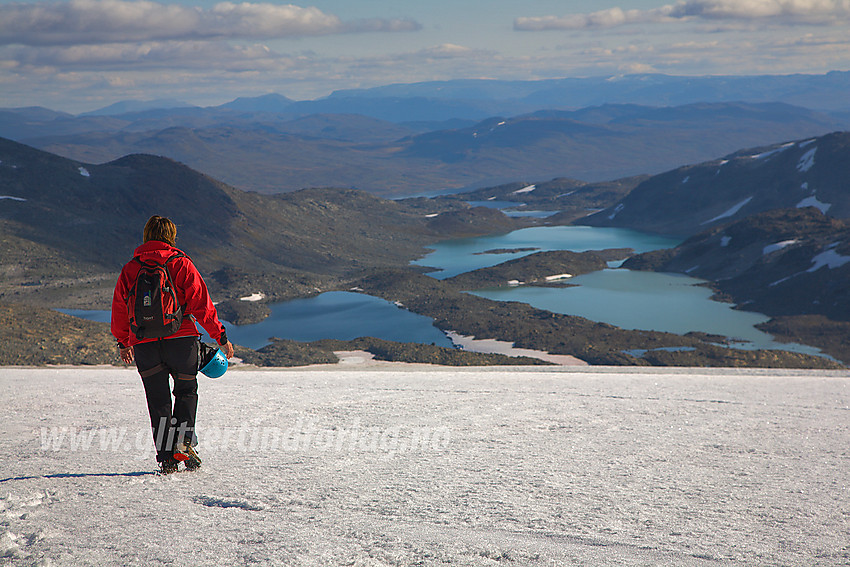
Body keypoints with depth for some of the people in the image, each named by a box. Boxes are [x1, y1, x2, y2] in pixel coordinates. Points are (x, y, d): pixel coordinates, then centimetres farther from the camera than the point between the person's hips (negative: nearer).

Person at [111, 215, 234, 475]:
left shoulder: (130, 269, 8)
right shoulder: (181, 264, 0)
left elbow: (119, 310, 15)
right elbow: (202, 304, -4)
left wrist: (123, 343, 28)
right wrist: (221, 337, 1)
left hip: (143, 344, 2)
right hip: (181, 338, -2)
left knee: (158, 400, 9)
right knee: (186, 391, 15)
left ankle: (166, 458, 5)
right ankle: (183, 442, -3)